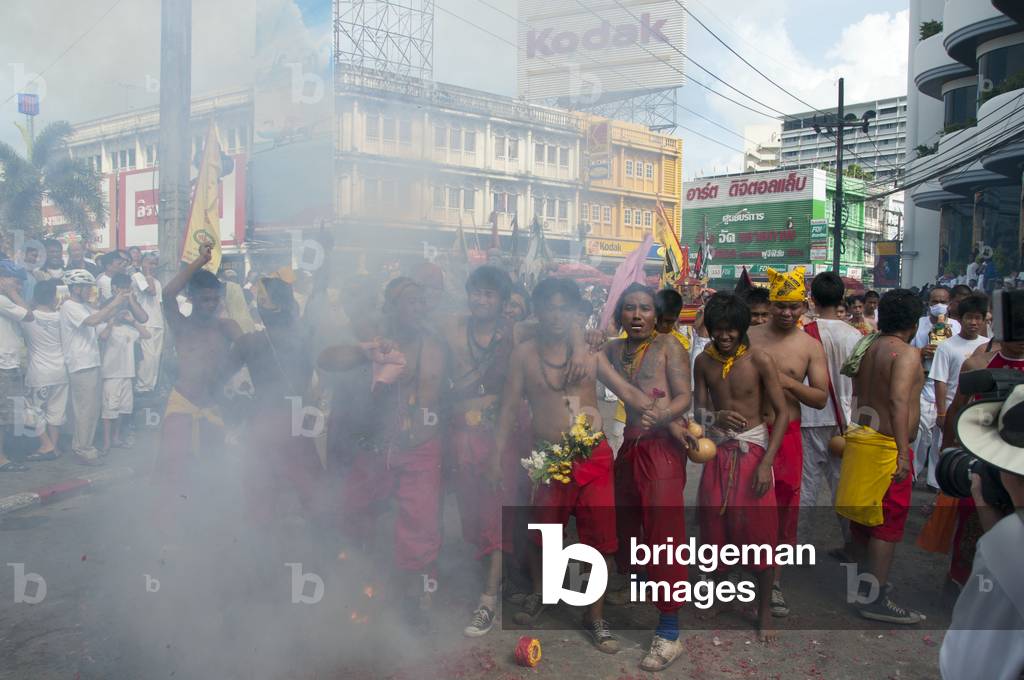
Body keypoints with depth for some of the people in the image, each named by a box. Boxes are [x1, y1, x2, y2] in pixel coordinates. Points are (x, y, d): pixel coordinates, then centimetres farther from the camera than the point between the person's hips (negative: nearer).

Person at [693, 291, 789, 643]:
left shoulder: (760, 360, -13)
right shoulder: (704, 361, -2)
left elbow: (782, 412, -11)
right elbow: (699, 409, 1)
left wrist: (766, 463, -16)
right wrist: (715, 417, -24)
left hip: (752, 450, -3)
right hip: (718, 451, 4)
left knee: (760, 531, -1)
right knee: (715, 524, 11)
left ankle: (765, 610, 15)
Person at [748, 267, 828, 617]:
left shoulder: (810, 346, 2)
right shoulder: (749, 337, 3)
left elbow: (821, 398, -1)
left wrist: (788, 382, -16)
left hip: (786, 434, 0)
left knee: (784, 509, 6)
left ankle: (775, 581, 21)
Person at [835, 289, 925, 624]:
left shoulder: (867, 347, 11)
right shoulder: (906, 353, -13)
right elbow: (898, 401, -25)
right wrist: (903, 451, -27)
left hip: (859, 437, 8)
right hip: (886, 446, -8)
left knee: (863, 518, 17)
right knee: (888, 521, -1)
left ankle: (865, 582, 31)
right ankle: (876, 598, 3)